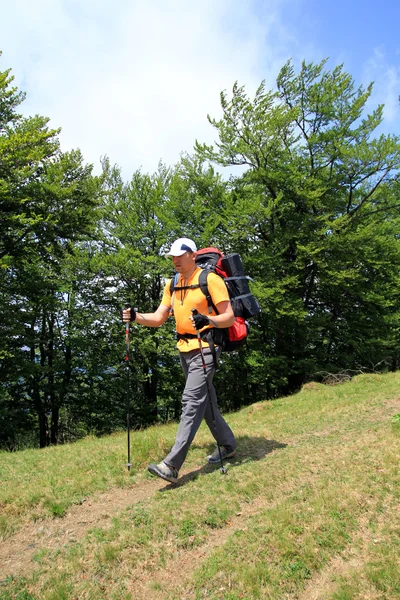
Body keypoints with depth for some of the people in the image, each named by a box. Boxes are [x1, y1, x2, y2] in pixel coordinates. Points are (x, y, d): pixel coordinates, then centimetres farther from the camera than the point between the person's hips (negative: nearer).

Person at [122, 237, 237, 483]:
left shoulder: (210, 280, -10)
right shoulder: (172, 285, 11)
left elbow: (229, 317, -13)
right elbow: (159, 318, 8)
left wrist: (208, 320, -32)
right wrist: (136, 317, -10)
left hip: (206, 348, -8)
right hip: (185, 350, 8)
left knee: (192, 401, -12)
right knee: (206, 400, 16)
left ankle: (172, 465, -10)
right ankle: (227, 445, 34)